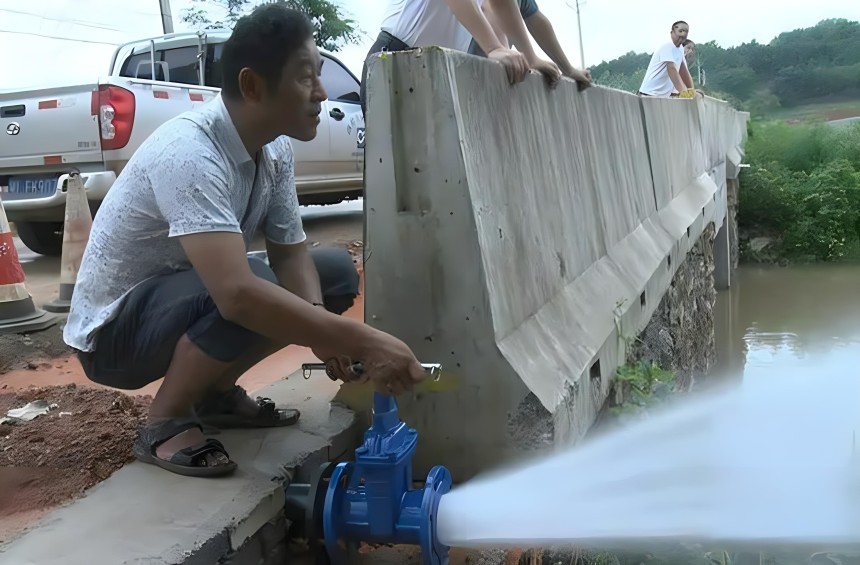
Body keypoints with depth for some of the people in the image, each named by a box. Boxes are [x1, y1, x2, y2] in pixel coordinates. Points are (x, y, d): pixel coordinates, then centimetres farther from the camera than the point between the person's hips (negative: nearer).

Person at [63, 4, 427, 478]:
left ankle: (214, 392, 7)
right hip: (113, 331, -8)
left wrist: (320, 326, -25)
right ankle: (165, 424, -10)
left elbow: (290, 252, -4)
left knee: (337, 272, -2)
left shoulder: (275, 149, -7)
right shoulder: (189, 152, -32)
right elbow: (238, 294, -43)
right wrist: (365, 343, -43)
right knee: (256, 292, -35)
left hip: (189, 302, 8)